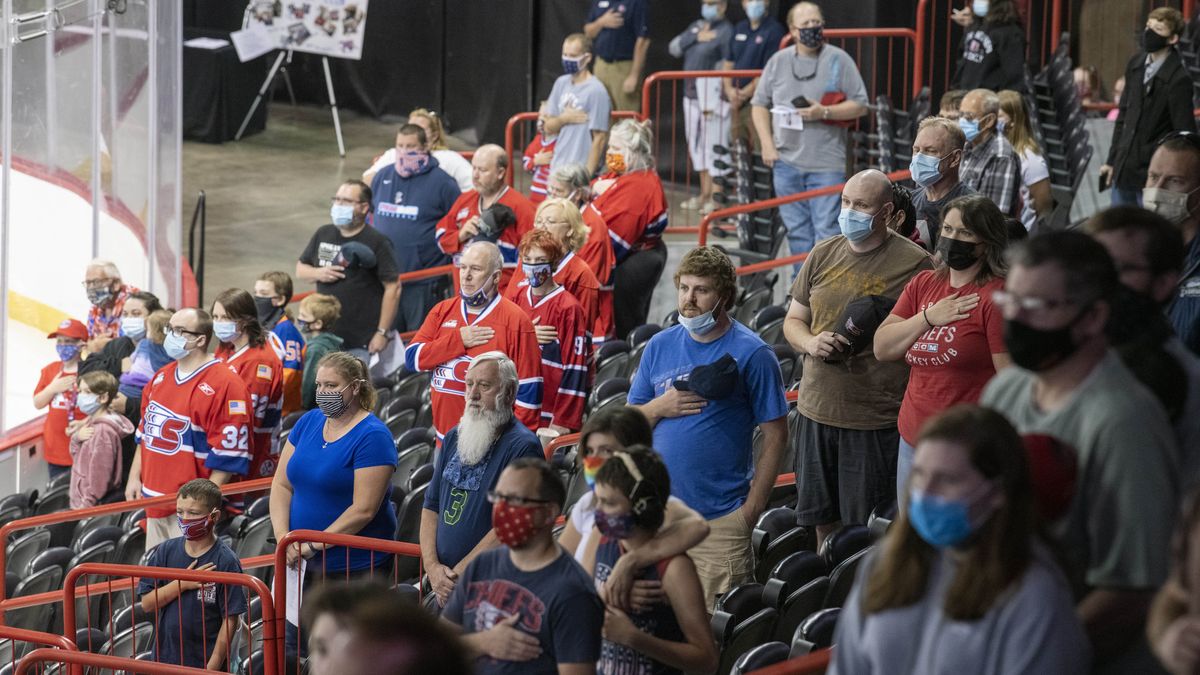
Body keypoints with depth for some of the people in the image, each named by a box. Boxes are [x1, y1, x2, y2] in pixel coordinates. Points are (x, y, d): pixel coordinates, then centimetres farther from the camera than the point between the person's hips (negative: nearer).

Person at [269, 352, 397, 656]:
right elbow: (281, 484, 7)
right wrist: (283, 537, -8)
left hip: (353, 566, -6)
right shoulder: (308, 422, 8)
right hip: (304, 563, 6)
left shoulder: (372, 436, -13)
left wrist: (314, 545, -18)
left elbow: (363, 510, -18)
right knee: (292, 647, 6)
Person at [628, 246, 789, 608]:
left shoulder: (751, 353, -5)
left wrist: (752, 507, -10)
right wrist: (660, 407, -8)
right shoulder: (659, 346, 9)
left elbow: (775, 435, -6)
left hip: (721, 519, -4)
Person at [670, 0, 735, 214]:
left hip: (713, 98, -8)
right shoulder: (696, 26, 16)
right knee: (697, 146, 12)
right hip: (692, 96, 8)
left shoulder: (726, 31, -8)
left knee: (714, 146, -7)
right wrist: (696, 37, -7)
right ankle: (704, 194, 21)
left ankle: (716, 197, -3)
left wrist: (711, 102, -18)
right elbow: (674, 48, 9)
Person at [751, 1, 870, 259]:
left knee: (826, 230, -8)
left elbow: (860, 106, 1)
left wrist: (824, 112, -13)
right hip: (786, 162, 3)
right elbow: (760, 104, 15)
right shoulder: (779, 61, 8)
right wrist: (767, 145, 3)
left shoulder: (839, 60, 0)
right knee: (797, 231, 10)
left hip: (826, 163, -3)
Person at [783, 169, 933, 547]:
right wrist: (811, 343, -6)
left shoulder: (914, 263, -8)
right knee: (821, 519, 15)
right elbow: (793, 321, 16)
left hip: (877, 420, -5)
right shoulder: (822, 256, 9)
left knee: (865, 529, 0)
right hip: (817, 412, 5)